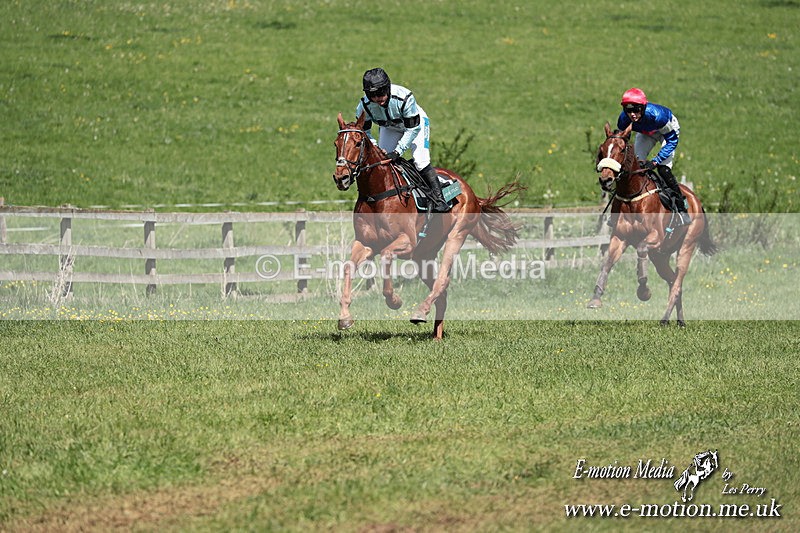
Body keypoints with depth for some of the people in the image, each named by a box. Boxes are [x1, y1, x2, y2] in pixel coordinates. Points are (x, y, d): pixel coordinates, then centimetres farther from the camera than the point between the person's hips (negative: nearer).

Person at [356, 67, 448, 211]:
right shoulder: (364, 105, -28)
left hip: (416, 124, -4)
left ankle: (439, 199, -15)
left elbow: (413, 129, -31)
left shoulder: (404, 97, -40)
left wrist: (397, 152, -37)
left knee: (421, 160, -21)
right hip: (389, 128, 4)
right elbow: (364, 131, -12)